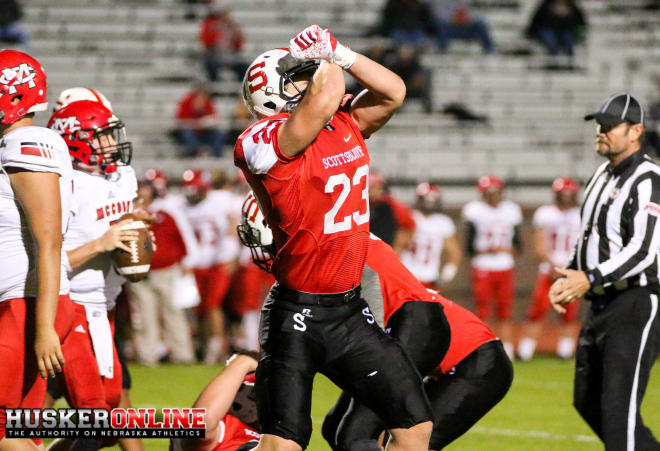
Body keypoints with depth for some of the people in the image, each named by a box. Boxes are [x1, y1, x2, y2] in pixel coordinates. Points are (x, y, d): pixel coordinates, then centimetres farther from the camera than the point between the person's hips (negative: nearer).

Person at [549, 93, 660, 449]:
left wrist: (591, 279, -28)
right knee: (588, 402, 14)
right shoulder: (602, 177, 15)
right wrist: (568, 278, 8)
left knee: (619, 405, -14)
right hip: (601, 303, 10)